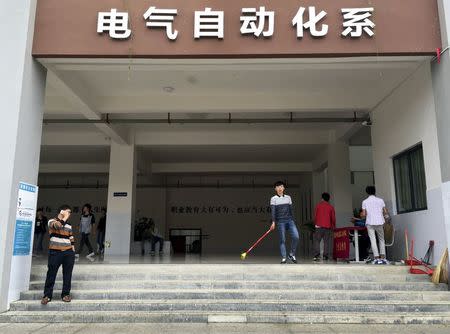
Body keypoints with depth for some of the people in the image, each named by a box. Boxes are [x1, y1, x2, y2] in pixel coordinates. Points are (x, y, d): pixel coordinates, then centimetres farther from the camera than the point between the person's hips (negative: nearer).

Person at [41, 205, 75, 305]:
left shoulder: (68, 224, 14)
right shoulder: (52, 221, 0)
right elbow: (58, 226, -24)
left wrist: (73, 250, 12)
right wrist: (65, 217, -12)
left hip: (68, 252, 4)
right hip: (55, 252, -4)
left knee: (67, 274, 5)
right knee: (51, 274, 0)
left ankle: (66, 294, 14)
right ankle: (47, 295, 10)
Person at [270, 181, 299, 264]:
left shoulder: (288, 197, 13)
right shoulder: (273, 199, 2)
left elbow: (291, 210, 17)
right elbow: (273, 211, -6)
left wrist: (293, 220, 15)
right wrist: (273, 222, -16)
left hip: (290, 220, 3)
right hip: (280, 221, -3)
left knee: (296, 236, -12)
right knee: (282, 240, -3)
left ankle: (292, 254, 5)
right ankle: (283, 258, 5)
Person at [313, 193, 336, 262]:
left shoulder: (318, 205, 4)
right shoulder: (331, 207, 5)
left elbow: (315, 216, 6)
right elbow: (333, 218, 5)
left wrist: (315, 223, 19)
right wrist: (333, 226, 17)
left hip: (319, 226, -1)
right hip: (328, 226, 1)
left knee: (316, 240, 0)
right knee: (326, 241, 5)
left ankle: (317, 255, -13)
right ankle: (325, 256, 1)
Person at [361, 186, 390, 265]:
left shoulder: (365, 202, 1)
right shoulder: (380, 200, 4)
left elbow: (364, 214, -4)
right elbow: (385, 212, 2)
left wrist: (361, 215, 18)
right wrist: (386, 215, 23)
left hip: (370, 223, -1)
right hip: (379, 222, 1)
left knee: (373, 240, -1)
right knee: (381, 240, 12)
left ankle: (377, 258, -8)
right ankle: (383, 258, 6)